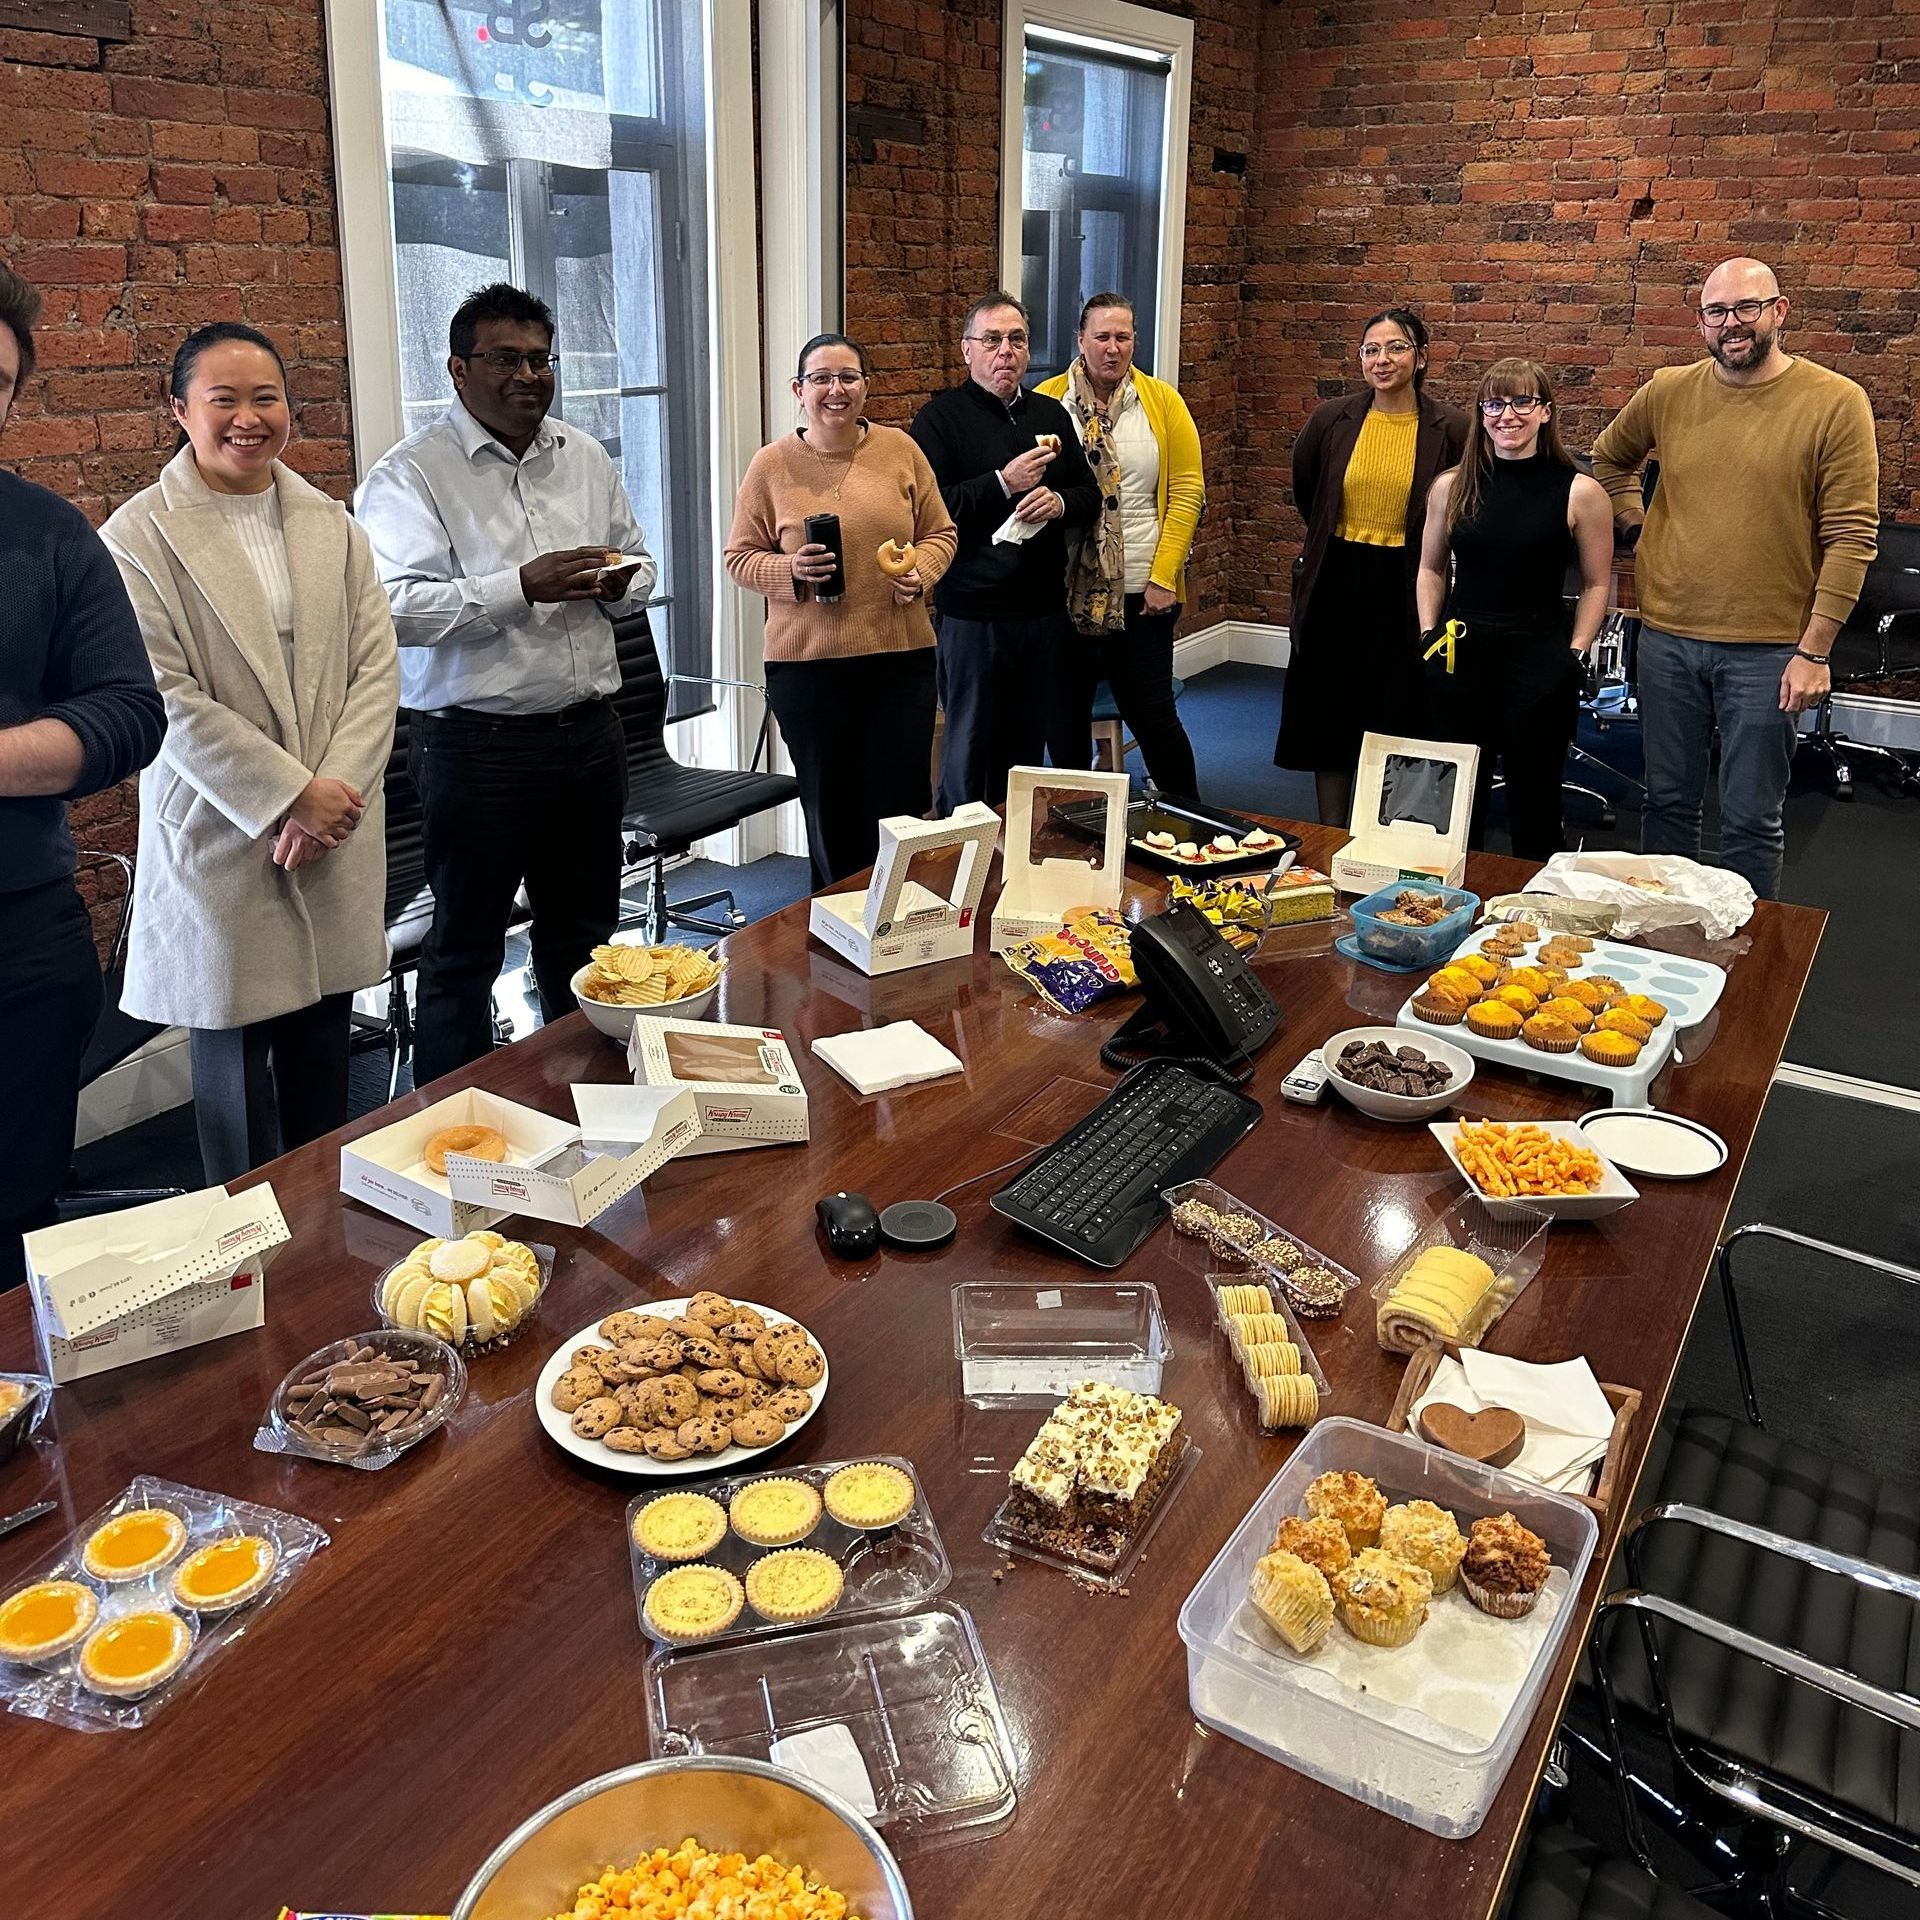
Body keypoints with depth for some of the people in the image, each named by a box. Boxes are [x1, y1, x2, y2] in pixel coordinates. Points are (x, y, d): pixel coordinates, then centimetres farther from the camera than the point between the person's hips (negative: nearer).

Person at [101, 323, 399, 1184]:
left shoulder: (331, 524, 10)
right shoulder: (140, 537, -6)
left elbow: (376, 668, 3)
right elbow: (167, 699, -12)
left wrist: (337, 791, -11)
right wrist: (289, 797, -15)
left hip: (335, 834, 4)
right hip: (221, 839, -4)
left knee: (324, 1063, 13)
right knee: (236, 1057, 6)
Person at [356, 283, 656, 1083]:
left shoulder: (586, 457, 12)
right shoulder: (411, 474, -7)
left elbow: (638, 560, 22)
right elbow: (397, 607, -18)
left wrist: (620, 580, -2)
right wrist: (523, 586, -25)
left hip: (589, 733, 6)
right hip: (478, 742, -6)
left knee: (584, 936, 18)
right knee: (465, 949, 4)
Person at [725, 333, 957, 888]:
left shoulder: (900, 449, 5)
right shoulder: (771, 465, 1)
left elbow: (940, 533, 11)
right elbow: (740, 556, 4)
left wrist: (920, 572, -9)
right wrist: (789, 571, -15)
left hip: (900, 656, 1)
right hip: (807, 663, -1)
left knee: (903, 810, 4)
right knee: (830, 816, 8)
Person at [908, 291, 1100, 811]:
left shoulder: (1051, 414, 14)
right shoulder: (941, 416, -3)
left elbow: (1090, 496, 17)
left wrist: (1060, 502, -6)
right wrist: (1002, 484, -21)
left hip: (1043, 610, 6)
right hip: (971, 615, -5)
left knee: (1027, 746, 14)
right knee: (969, 748, 1)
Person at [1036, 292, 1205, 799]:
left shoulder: (1161, 401, 2)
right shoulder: (1046, 401, 1)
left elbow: (1187, 491, -1)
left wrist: (1164, 576, -7)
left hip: (1141, 592, 0)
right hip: (1065, 590, 1)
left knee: (1152, 715, 5)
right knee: (1064, 718, 10)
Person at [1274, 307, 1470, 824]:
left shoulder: (1451, 430, -7)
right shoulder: (1331, 420, 0)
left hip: (1407, 595, -2)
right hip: (1337, 587, 2)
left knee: (1398, 730, 5)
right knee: (1330, 723, 8)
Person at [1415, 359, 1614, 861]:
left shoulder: (1579, 492, -5)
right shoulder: (1451, 486, 3)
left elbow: (1597, 584, 2)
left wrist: (1574, 653, -7)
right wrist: (1429, 632, 4)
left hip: (1538, 656, -3)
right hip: (1458, 655, 3)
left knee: (1534, 802, 7)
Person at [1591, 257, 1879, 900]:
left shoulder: (1836, 403, -7)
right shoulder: (1668, 392, 4)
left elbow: (1852, 538, -8)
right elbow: (1609, 458, 24)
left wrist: (1815, 651, -12)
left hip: (1768, 649, -3)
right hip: (1666, 636, 3)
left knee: (1752, 821, 5)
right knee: (1667, 802, 14)